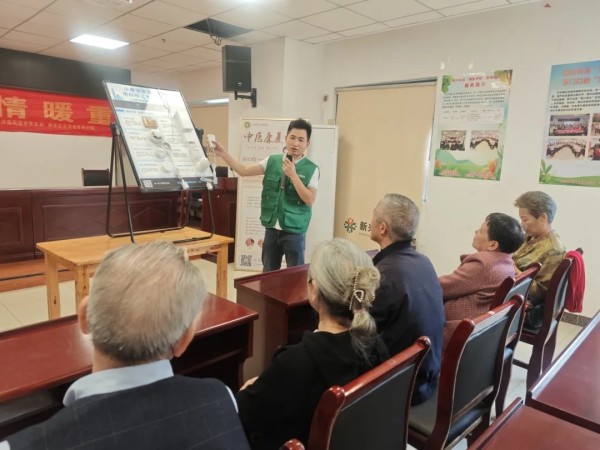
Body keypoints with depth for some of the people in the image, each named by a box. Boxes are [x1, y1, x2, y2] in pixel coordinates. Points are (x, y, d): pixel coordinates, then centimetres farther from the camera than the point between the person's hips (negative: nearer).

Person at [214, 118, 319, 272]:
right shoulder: (272, 161, 3)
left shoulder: (311, 169, -6)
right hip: (272, 229, 4)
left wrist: (293, 175, -19)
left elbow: (309, 199, -12)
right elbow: (244, 171, 5)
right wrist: (223, 153, -2)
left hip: (294, 232, -3)